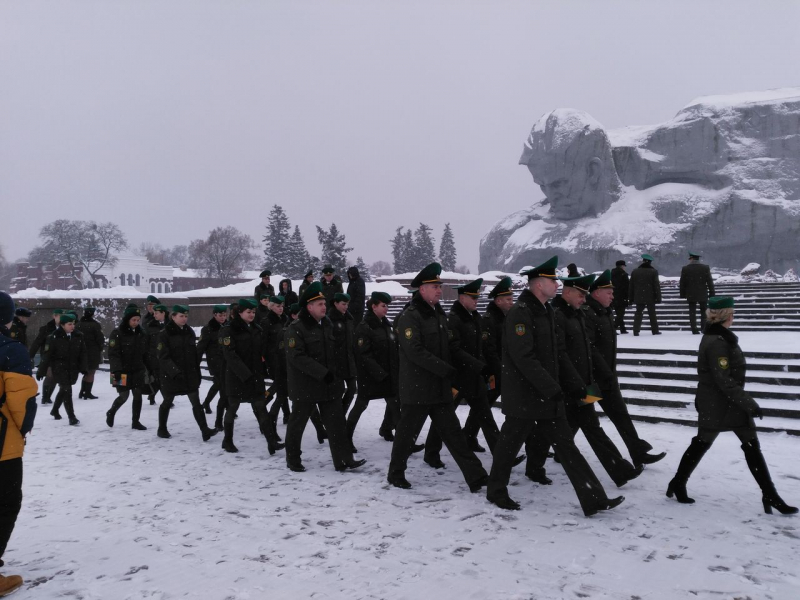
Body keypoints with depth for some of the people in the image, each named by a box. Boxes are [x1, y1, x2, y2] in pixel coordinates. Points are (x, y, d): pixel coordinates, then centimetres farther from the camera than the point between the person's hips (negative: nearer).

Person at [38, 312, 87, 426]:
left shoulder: (78, 336, -1)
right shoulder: (54, 337, -14)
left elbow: (83, 353, 3)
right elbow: (47, 355, -12)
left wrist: (84, 367, -4)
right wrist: (41, 371, -10)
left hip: (73, 368, 5)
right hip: (59, 368, -5)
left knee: (63, 390, 20)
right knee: (67, 390, -11)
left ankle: (55, 410, 42)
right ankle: (72, 417, -8)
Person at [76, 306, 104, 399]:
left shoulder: (78, 325, 5)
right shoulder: (95, 325, -12)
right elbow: (100, 339, -12)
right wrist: (100, 349, 5)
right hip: (93, 353, -6)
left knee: (86, 372, 18)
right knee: (91, 373, 2)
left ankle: (82, 392, 20)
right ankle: (87, 393, 2)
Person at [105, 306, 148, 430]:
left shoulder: (142, 334, 6)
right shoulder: (117, 334, -11)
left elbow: (145, 353, 12)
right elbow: (113, 354, -15)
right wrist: (116, 370, -23)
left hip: (138, 370, 5)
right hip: (123, 371, -5)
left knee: (138, 395, 3)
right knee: (124, 396, -2)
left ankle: (135, 421, 14)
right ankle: (111, 413, 27)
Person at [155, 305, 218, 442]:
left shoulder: (189, 332, 8)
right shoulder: (165, 334, -10)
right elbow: (163, 357, -16)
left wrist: (197, 372, 12)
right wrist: (175, 371, -27)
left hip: (190, 374, 4)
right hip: (171, 375, -4)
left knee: (196, 402, -4)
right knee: (167, 402, 12)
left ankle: (205, 431, -9)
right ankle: (162, 429, 32)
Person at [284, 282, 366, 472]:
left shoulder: (328, 325, 10)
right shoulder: (295, 329, -13)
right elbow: (297, 357, -22)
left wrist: (335, 375, 8)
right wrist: (322, 373, -24)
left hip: (330, 385, 6)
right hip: (305, 386, -6)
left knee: (337, 422, 3)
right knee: (297, 423, 8)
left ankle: (343, 460, 6)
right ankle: (293, 459, 24)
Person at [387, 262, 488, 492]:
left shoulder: (439, 314, 14)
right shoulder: (410, 316, -13)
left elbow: (447, 346, 20)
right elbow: (415, 352, -22)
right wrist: (446, 370, -21)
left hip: (440, 387, 7)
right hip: (417, 388, -7)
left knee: (453, 433, 7)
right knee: (407, 433, 7)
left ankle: (476, 477, 7)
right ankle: (395, 474, 25)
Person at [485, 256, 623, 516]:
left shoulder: (547, 311, 12)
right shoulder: (519, 313, -18)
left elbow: (557, 350, 17)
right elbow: (524, 358, -25)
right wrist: (552, 388, -23)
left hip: (548, 396, 9)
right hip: (524, 397, -9)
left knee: (565, 444, 7)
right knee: (509, 445, 8)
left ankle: (593, 499, 9)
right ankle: (496, 492, 28)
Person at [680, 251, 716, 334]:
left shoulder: (685, 269, -4)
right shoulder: (705, 268, -3)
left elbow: (682, 283, 0)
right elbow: (710, 282, -1)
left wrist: (682, 294, 8)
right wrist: (711, 293, 4)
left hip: (691, 295, -1)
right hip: (703, 294, 1)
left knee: (692, 312, 4)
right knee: (704, 312, 13)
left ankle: (694, 330, 1)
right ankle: (704, 328, 11)